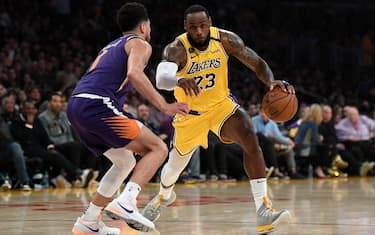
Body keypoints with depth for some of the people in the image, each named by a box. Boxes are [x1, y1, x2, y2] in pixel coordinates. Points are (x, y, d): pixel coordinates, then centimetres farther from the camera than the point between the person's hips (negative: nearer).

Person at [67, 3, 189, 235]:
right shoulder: (140, 44, 6)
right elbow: (134, 73, -15)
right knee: (158, 148, -6)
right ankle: (125, 203, -24)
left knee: (126, 162, 22)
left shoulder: (111, 46, 32)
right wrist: (164, 106, -16)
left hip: (75, 105, 9)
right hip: (97, 105, -9)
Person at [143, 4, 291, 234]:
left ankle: (264, 210, -28)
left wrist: (271, 81, -33)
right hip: (190, 112, -1)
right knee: (176, 164, 16)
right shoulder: (177, 49, -30)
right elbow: (161, 78, -49)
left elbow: (257, 63, -11)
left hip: (221, 103, 1)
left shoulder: (225, 39, -20)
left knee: (250, 138, -27)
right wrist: (180, 80, -73)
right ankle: (164, 196, 56)